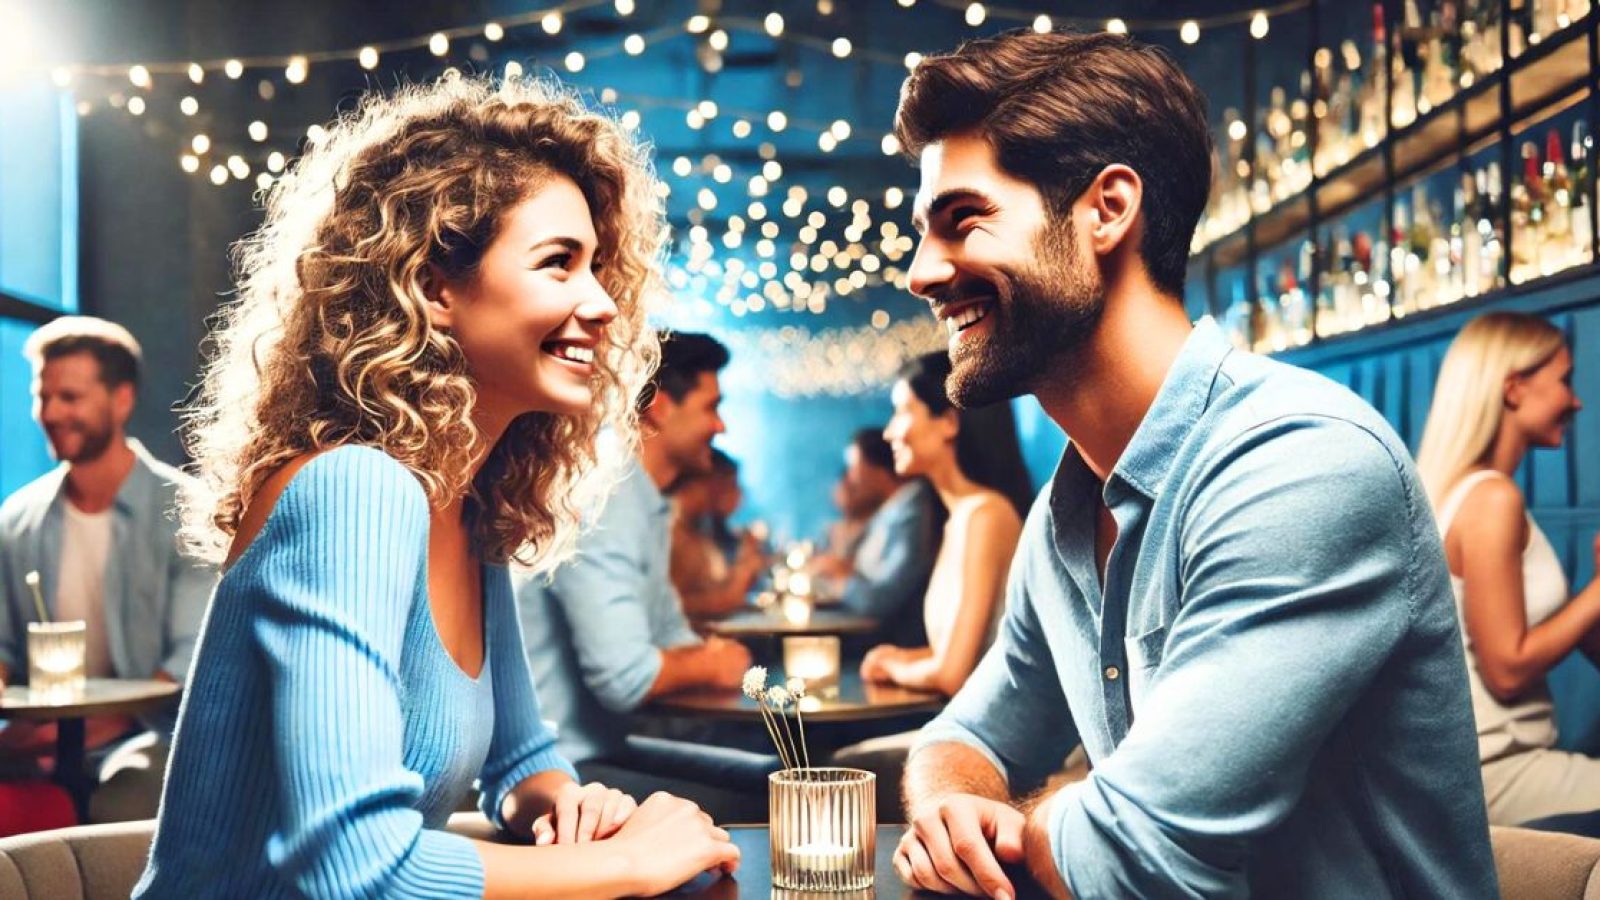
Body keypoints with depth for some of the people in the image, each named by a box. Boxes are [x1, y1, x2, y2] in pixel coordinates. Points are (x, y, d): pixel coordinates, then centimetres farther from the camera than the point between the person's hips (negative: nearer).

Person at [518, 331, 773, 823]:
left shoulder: (651, 506, 12)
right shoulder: (602, 505, -20)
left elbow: (670, 634, 20)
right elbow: (623, 676, -27)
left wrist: (709, 654, -4)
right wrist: (709, 665, -7)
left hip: (607, 744, 10)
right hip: (555, 764, -10)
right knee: (746, 815, -21)